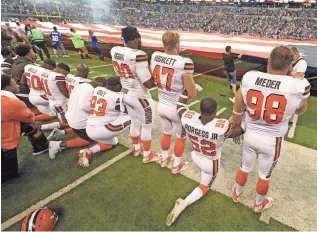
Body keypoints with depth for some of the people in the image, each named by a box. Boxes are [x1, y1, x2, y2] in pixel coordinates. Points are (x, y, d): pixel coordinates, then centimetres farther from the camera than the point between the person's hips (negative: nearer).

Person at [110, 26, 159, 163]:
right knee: (147, 126, 13)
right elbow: (148, 84, -24)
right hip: (140, 97, -7)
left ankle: (136, 148, 46)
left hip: (126, 94, 8)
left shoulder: (114, 51, -3)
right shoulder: (138, 55, -27)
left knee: (135, 122, 26)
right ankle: (147, 156, 31)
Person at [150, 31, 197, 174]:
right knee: (181, 137, 21)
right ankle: (177, 166, 40)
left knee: (166, 133, 29)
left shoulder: (154, 57, -9)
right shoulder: (184, 63, -27)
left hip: (161, 105, 6)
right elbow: (193, 95, -21)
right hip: (177, 108, -5)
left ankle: (164, 159, 50)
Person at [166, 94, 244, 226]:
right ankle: (183, 204, 1)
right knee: (204, 186, 19)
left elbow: (180, 106, -6)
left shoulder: (188, 118, -29)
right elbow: (242, 130, -17)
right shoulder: (222, 127, -37)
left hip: (195, 156, 4)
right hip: (210, 163, -4)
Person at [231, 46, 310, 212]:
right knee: (265, 175, 23)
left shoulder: (249, 78, -16)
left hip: (250, 135, 2)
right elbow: (300, 111, 3)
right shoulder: (298, 85, -21)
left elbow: (237, 111, -3)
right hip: (272, 141, -1)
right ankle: (258, 204, 50)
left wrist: (235, 127, 16)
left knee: (245, 168, 26)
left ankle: (236, 193, 53)